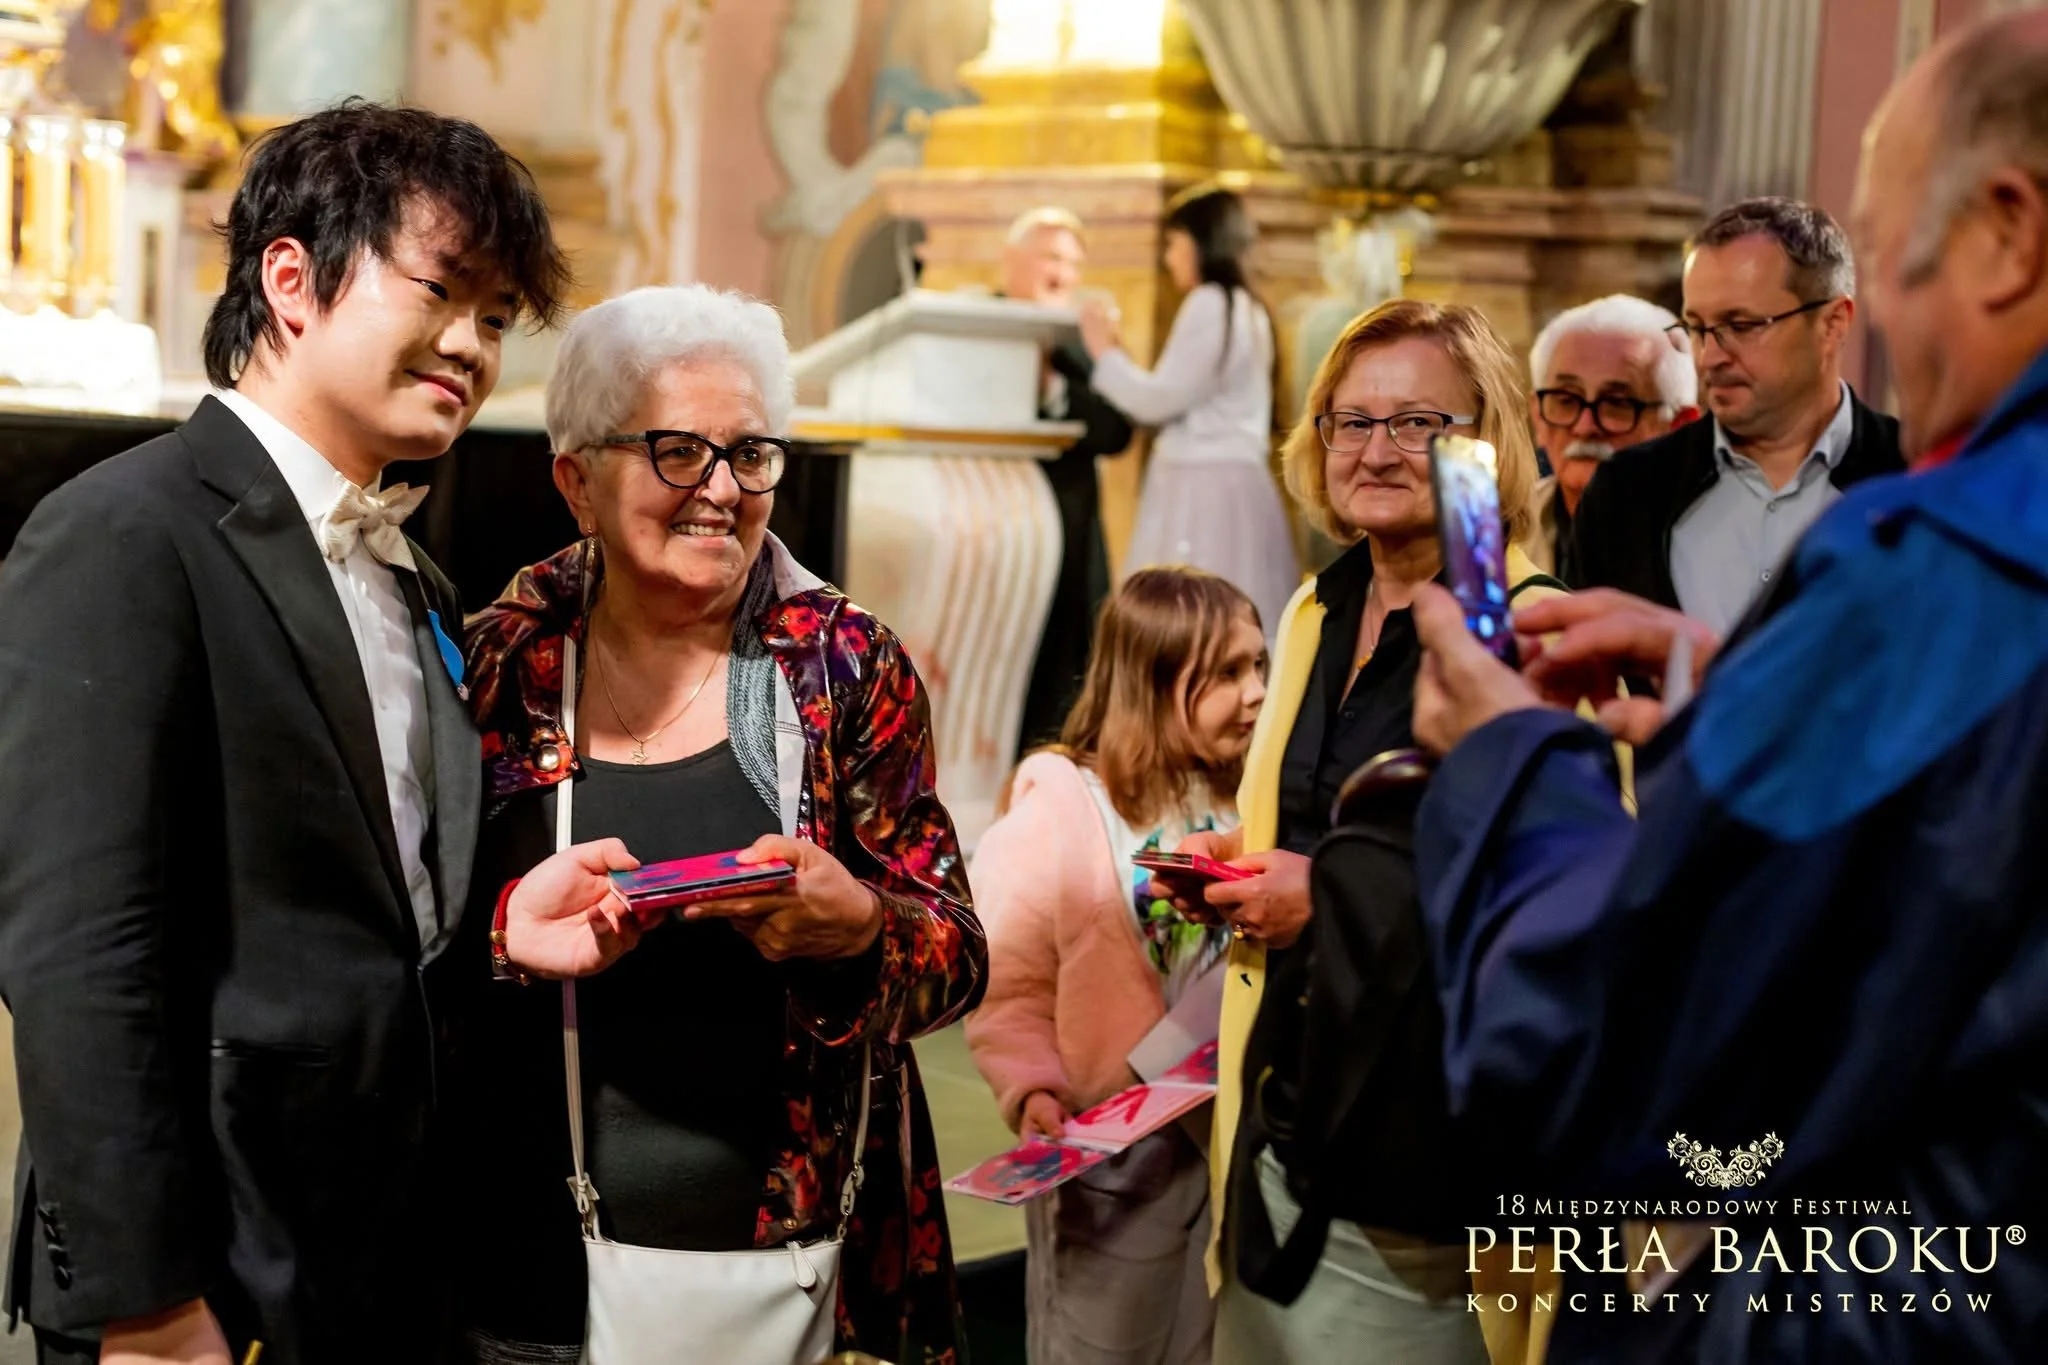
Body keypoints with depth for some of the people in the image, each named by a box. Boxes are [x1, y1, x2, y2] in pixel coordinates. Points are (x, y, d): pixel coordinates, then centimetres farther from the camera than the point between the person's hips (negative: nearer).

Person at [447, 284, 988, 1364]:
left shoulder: (845, 663, -1)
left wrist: (854, 925, -21)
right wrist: (513, 930, -17)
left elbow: (958, 956, 0)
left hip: (783, 1246, 0)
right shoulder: (502, 662, 0)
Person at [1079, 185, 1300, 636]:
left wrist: (1105, 351, 2)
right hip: (1225, 483, 10)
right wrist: (1116, 355, 19)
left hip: (1202, 488, -10)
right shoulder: (1245, 308, 18)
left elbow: (1159, 401, -12)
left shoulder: (1209, 303, -11)